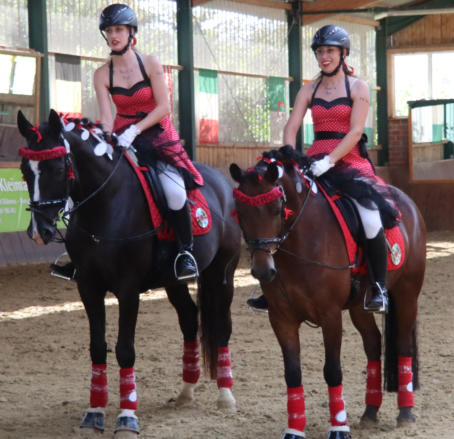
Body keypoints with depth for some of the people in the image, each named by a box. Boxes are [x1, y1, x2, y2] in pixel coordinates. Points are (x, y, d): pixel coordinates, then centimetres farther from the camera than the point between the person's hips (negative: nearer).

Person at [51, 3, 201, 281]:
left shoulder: (150, 64, -5)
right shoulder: (103, 74, 2)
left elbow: (164, 107, -10)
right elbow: (106, 117, -4)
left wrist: (135, 130, -20)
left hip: (158, 136, -3)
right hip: (124, 138, 3)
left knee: (174, 191, -28)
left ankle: (186, 250, -8)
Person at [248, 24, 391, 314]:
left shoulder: (358, 87, 1)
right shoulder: (309, 90, 13)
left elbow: (356, 131, -10)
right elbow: (291, 128, 4)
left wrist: (330, 160, -22)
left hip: (350, 161, -5)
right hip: (316, 163, 5)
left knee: (371, 219, -28)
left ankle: (380, 290, -16)